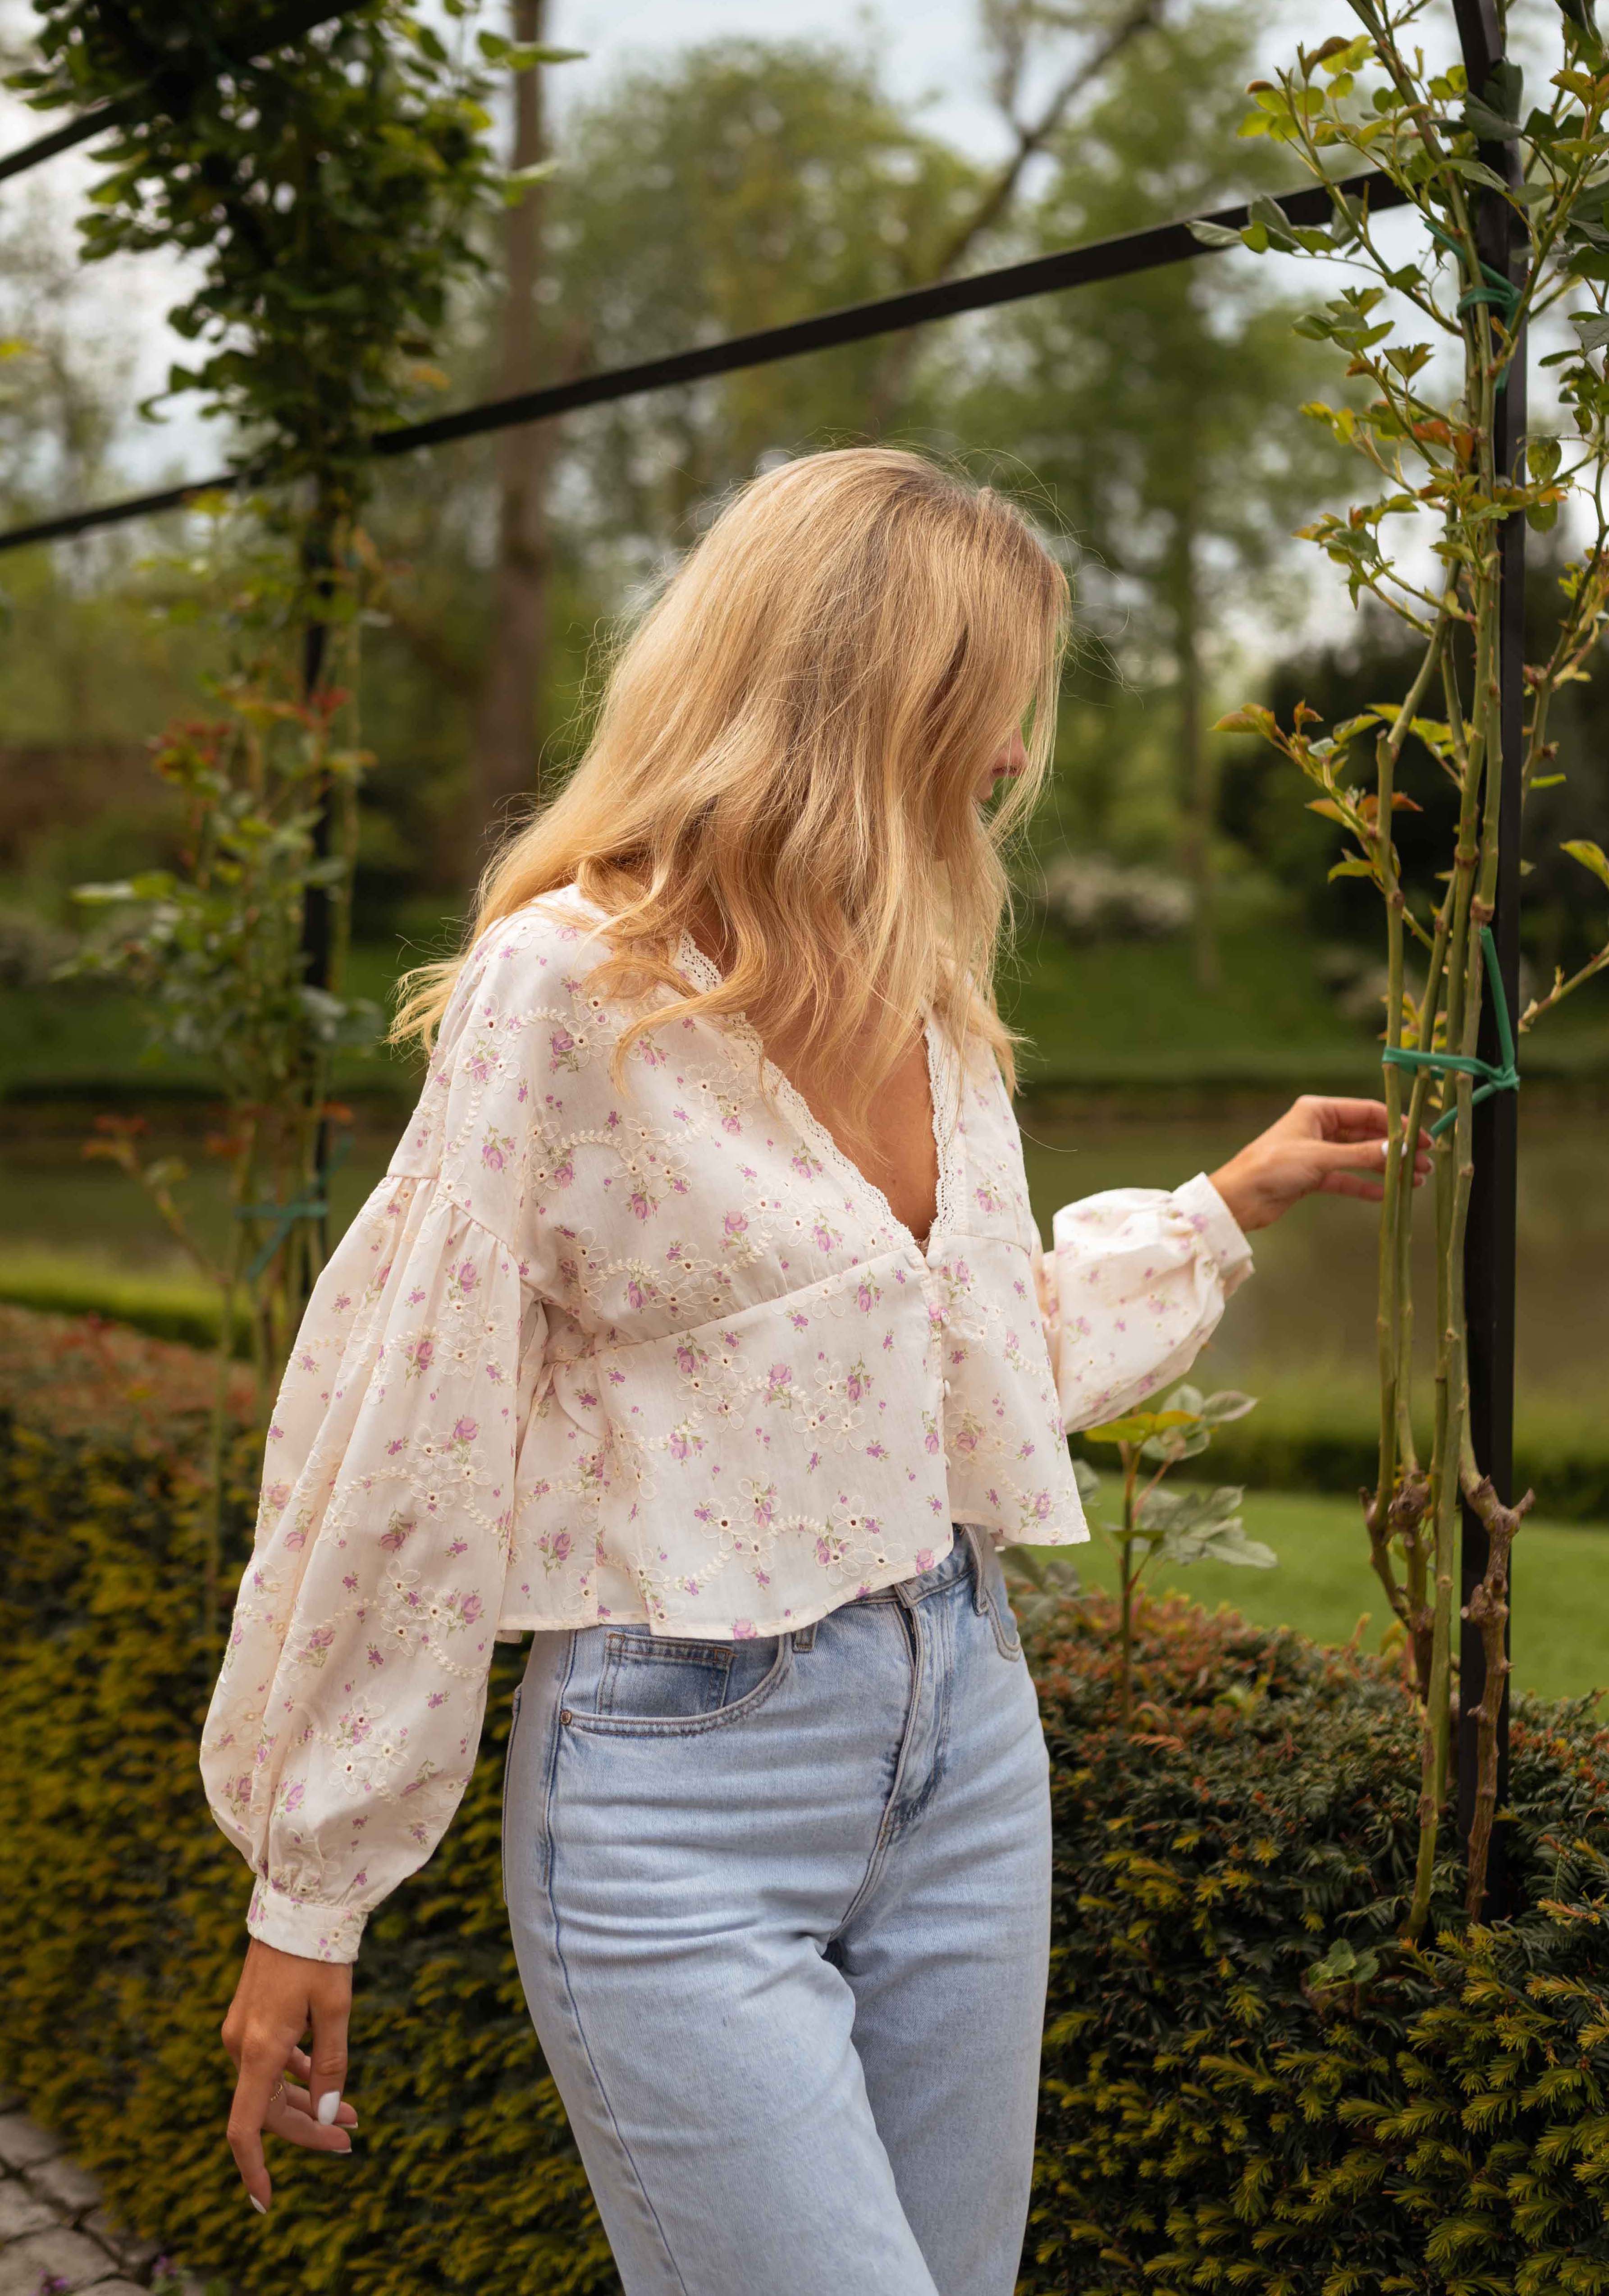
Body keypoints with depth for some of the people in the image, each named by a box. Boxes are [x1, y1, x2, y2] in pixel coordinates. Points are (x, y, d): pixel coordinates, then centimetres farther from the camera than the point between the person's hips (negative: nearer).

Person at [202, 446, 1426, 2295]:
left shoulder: (926, 994, 8)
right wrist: (308, 1895, -8)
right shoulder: (567, 986, -15)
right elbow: (394, 1451, -12)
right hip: (683, 1795, -7)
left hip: (960, 1736, 7)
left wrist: (1233, 1203, 25)